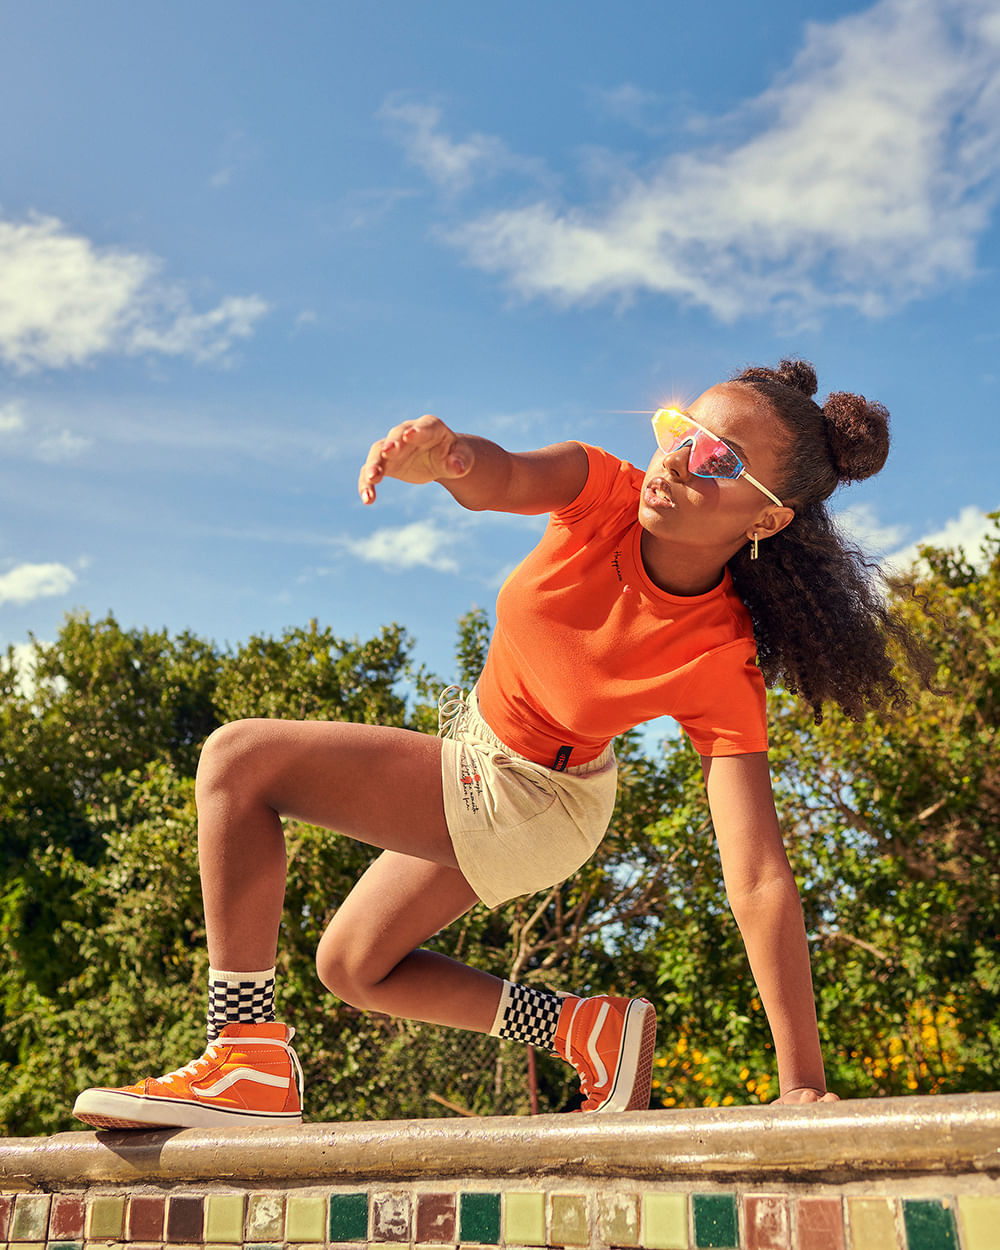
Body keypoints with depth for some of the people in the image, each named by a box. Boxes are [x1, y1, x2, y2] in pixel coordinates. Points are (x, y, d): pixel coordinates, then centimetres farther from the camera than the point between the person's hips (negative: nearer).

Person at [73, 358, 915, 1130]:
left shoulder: (722, 666, -33)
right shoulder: (606, 491, -21)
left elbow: (761, 883, -35)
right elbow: (502, 477, -42)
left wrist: (804, 1083, -36)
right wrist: (445, 456, -67)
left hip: (529, 797, -7)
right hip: (477, 750, 7)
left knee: (239, 760, -21)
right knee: (351, 968, 22)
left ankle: (251, 1063, -14)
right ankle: (594, 1031, 17)